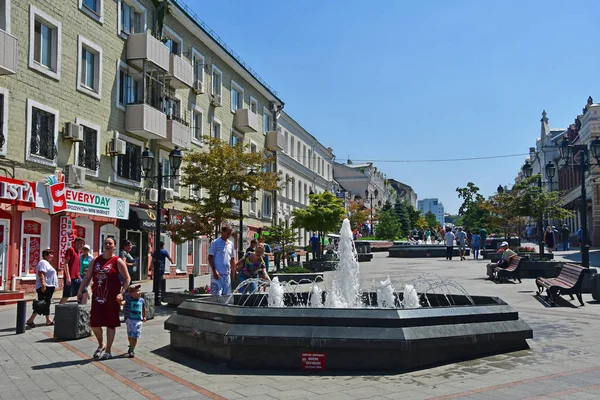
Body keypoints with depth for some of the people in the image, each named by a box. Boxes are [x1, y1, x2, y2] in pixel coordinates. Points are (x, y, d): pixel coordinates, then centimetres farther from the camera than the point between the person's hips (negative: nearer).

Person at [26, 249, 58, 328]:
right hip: (45, 287, -11)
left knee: (46, 304, 13)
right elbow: (41, 274, -23)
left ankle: (48, 320, 18)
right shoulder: (43, 262, -12)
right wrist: (43, 285, -31)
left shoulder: (47, 263, 20)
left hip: (49, 287, 11)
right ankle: (30, 321, -11)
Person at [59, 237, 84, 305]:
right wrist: (68, 276, -20)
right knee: (66, 296, -4)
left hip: (77, 278, 8)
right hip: (70, 278, -8)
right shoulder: (70, 250, -6)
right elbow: (65, 263, -14)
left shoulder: (78, 252, 18)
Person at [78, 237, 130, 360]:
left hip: (112, 298, -4)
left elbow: (127, 278, -5)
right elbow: (87, 277, 14)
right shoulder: (96, 260, 9)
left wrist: (122, 293, -16)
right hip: (97, 297, 4)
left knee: (110, 324, 4)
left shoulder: (118, 261, -4)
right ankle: (101, 344, 31)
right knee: (94, 323, 4)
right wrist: (80, 290, 6)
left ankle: (108, 351, 16)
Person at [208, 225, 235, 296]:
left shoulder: (231, 244, 14)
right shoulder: (215, 243, -4)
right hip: (218, 274, -6)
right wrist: (214, 271, -14)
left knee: (227, 294, 7)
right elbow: (210, 258, -7)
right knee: (216, 295, -10)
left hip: (227, 274, 6)